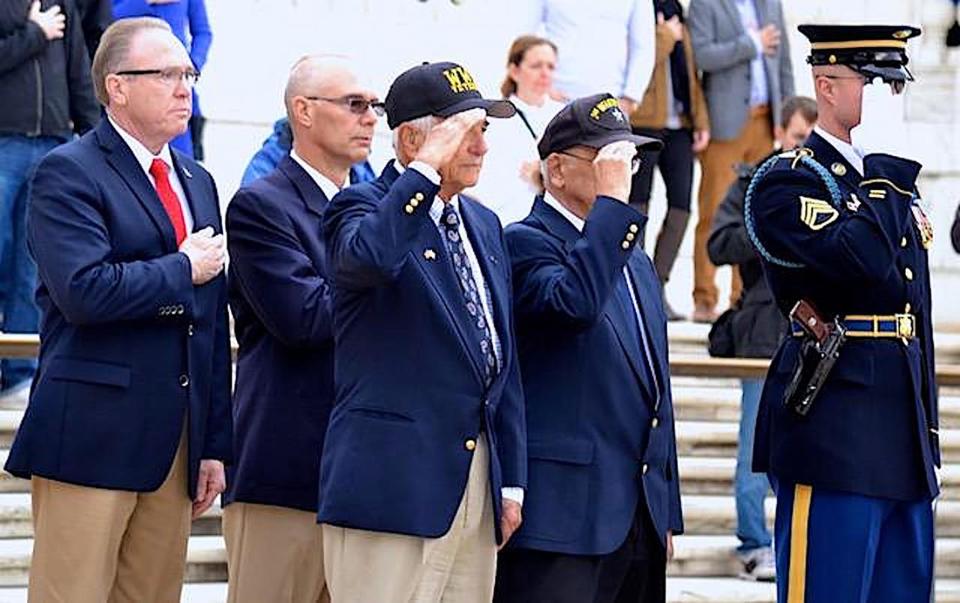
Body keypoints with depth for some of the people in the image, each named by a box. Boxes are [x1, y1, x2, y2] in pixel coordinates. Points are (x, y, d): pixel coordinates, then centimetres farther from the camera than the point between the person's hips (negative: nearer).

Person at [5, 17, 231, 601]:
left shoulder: (198, 182, 18)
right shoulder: (69, 173, -6)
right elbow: (84, 292, -22)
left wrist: (215, 444, 15)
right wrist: (183, 269, -9)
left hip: (175, 443, 7)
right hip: (92, 438, -7)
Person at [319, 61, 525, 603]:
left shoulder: (485, 225, 18)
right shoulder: (364, 208, -5)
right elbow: (369, 256, -32)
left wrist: (512, 481, 16)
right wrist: (428, 168, -24)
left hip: (479, 481, 7)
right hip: (393, 484, -7)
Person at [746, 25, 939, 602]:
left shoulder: (894, 185, 18)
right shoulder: (788, 182, -7)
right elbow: (864, 261, -25)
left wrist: (926, 434, 16)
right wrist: (888, 165, -14)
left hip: (904, 442, 8)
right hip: (835, 432, -8)